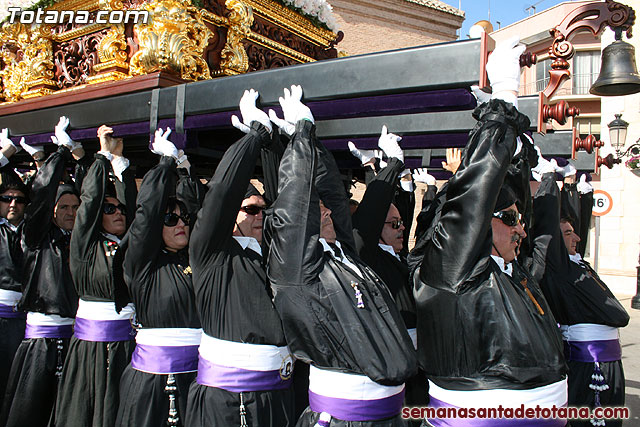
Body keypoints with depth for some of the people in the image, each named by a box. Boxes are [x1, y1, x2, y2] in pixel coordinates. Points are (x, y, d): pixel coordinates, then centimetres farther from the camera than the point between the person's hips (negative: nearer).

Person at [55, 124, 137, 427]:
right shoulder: (85, 244, 1)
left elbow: (132, 204, 1)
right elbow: (90, 199, -5)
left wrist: (119, 158, 4)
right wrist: (104, 154, 2)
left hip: (127, 342, 3)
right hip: (89, 342, -2)